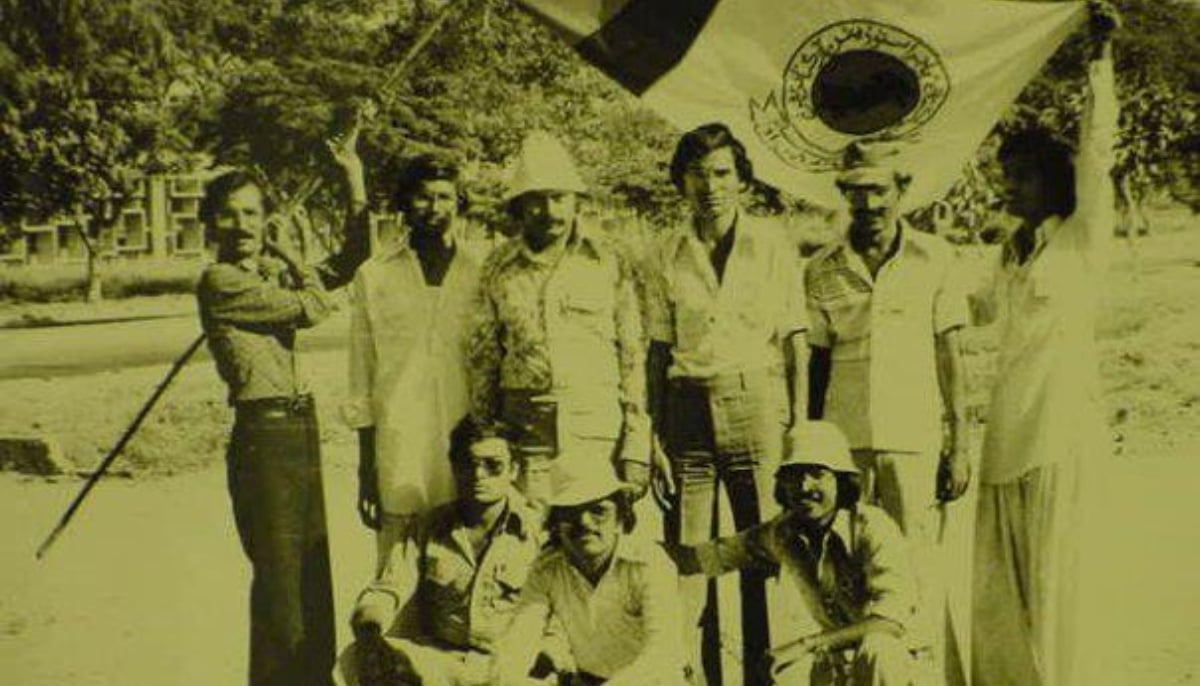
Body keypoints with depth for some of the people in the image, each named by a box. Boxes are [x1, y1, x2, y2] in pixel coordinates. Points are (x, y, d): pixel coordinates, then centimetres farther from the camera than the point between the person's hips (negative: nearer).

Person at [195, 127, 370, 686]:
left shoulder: (272, 273, 12)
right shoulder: (218, 282, -13)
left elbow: (351, 259, 5)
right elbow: (312, 307, -14)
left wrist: (355, 179, 1)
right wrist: (290, 258, 3)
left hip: (301, 430, 8)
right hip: (264, 435, -8)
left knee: (313, 572, 17)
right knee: (279, 577, 1)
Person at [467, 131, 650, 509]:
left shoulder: (610, 262, 5)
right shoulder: (499, 268, 8)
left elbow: (633, 357, 5)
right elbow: (482, 358, 13)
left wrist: (636, 447, 0)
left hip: (599, 427, -1)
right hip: (525, 431, 1)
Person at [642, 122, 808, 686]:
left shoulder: (774, 246, 3)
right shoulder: (666, 255, 8)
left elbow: (795, 341, 3)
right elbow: (659, 348, 10)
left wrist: (800, 424, -2)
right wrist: (654, 433, 5)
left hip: (758, 401, -1)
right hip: (689, 406, 1)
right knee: (686, 550, 1)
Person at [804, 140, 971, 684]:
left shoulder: (933, 259, 3)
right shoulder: (821, 271, 7)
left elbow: (951, 356, 4)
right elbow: (817, 363, 12)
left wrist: (960, 445, 0)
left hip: (915, 439, -2)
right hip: (843, 440, 2)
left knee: (917, 575, -2)